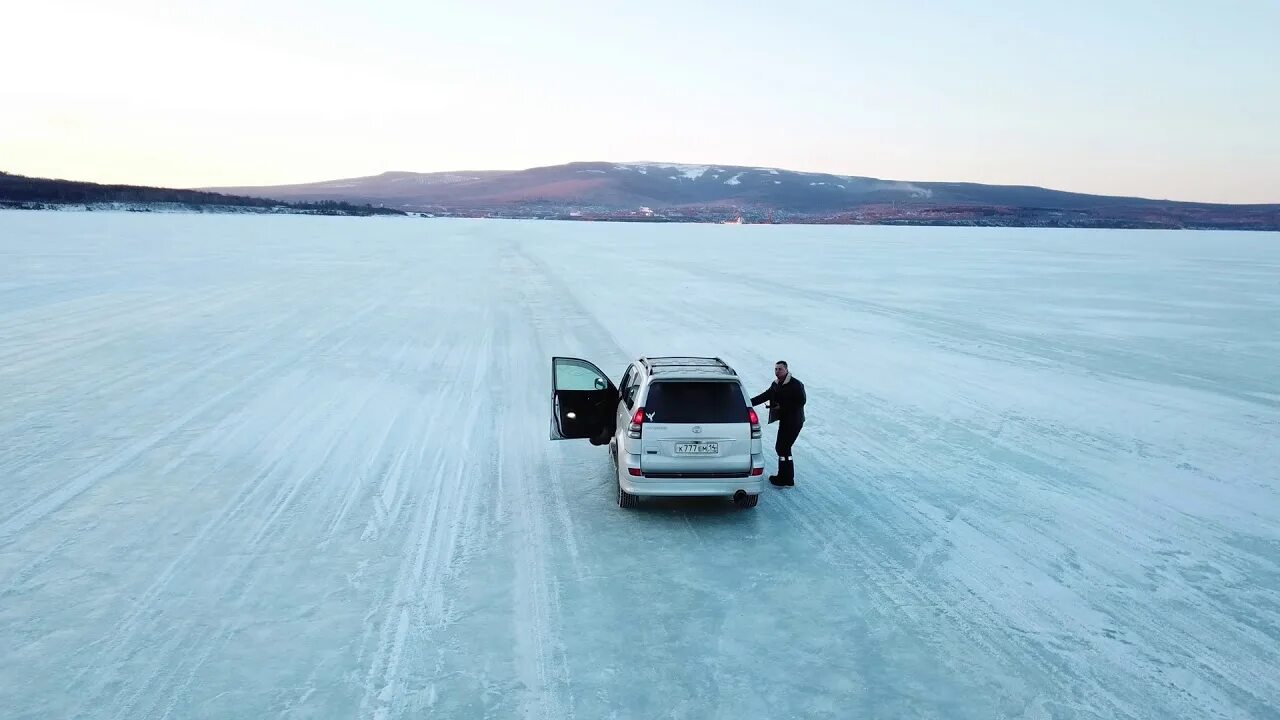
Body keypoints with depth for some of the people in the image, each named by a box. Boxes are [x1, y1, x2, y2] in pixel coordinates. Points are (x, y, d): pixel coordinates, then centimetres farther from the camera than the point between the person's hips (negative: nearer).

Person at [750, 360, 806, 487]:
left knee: (782, 448, -9)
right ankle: (783, 476, 25)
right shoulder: (776, 385, 12)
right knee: (782, 448, 14)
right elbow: (764, 396, 11)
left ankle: (787, 480, -3)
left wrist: (782, 406, -17)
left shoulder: (795, 384, -13)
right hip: (784, 420, 9)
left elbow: (802, 401, -17)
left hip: (794, 421, -9)